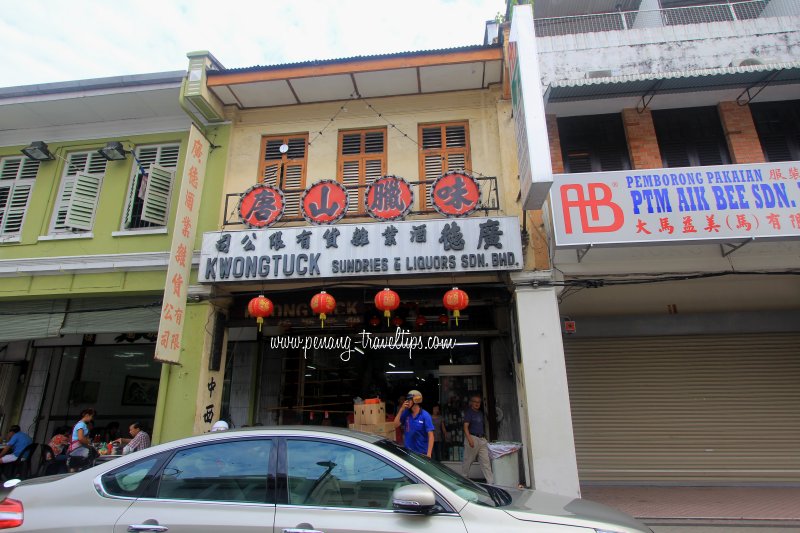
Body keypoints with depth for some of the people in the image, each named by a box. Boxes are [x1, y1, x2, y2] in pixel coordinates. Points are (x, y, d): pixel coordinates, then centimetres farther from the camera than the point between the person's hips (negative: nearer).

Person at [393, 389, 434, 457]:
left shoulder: (425, 415, -13)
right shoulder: (406, 413, 2)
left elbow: (431, 436, -14)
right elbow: (396, 425, -2)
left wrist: (429, 454, -20)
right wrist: (401, 410, -10)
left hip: (423, 453, -4)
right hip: (409, 451, 4)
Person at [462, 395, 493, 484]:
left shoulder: (480, 413, 17)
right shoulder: (468, 412, -5)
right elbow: (465, 426, -14)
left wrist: (485, 438, 17)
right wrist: (469, 439, -25)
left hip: (482, 439, 7)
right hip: (472, 437, -7)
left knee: (486, 461, 2)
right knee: (468, 461, 2)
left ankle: (491, 482, 1)